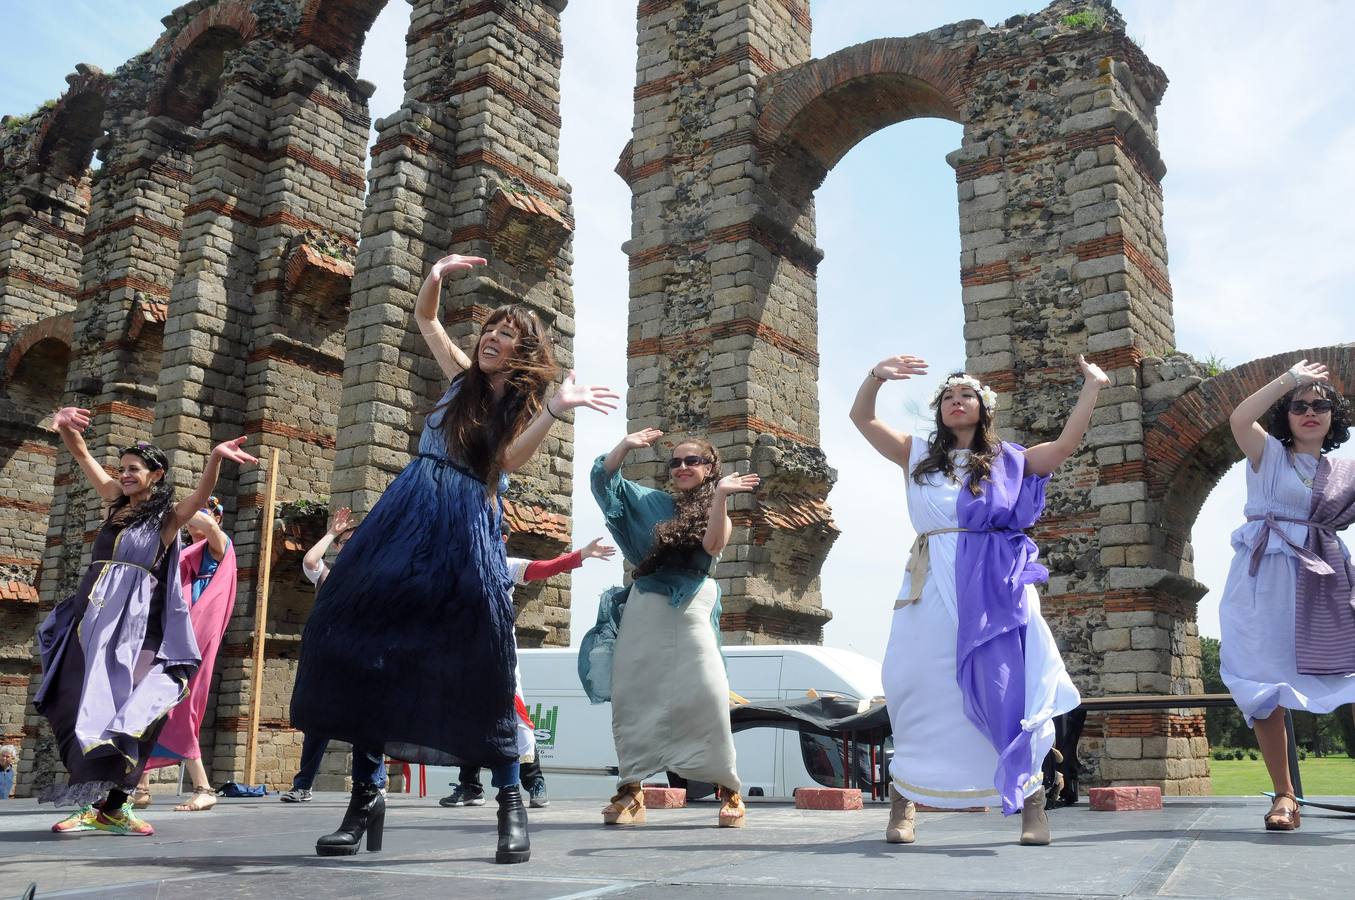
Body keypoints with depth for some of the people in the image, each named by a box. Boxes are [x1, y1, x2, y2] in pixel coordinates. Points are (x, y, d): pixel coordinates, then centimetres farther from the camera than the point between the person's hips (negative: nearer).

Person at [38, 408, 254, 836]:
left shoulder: (168, 517, 2)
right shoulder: (118, 503, 15)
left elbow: (201, 496, -18)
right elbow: (83, 455, 12)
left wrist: (216, 458, -37)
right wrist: (65, 427, -8)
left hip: (132, 625, -5)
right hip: (91, 618, 5)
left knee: (121, 710, -10)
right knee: (81, 708, -1)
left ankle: (112, 805, -7)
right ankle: (92, 804, 3)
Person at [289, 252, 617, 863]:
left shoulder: (526, 406, 7)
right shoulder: (463, 377, 18)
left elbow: (511, 460, -13)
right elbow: (424, 317, 29)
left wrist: (557, 409, -24)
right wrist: (437, 274, 10)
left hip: (465, 529, -4)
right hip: (406, 516, 4)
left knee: (478, 657, -16)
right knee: (366, 639, -5)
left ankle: (511, 802, -6)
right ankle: (366, 796, 4)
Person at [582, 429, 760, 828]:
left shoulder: (716, 512, 11)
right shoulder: (652, 503, 16)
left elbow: (713, 546, -11)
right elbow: (603, 481, 12)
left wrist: (720, 496, -17)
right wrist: (626, 445, 1)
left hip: (690, 612, -3)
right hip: (643, 611, 3)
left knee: (707, 697, -14)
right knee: (632, 697, -1)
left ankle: (729, 791, -7)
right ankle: (630, 791, 5)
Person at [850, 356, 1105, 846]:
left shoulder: (1007, 460, 15)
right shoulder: (917, 455, 14)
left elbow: (1065, 444, 6)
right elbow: (862, 418, 7)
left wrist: (1092, 386, 3)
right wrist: (876, 376, -10)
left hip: (996, 588, 0)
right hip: (933, 588, 1)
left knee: (1008, 691, -5)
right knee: (921, 694, 2)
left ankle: (1031, 803, 4)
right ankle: (903, 801, 11)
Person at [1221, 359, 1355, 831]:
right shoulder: (1268, 455, 9)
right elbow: (1239, 419, -11)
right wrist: (1291, 377, -5)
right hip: (1264, 579, -2)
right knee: (1264, 687, -4)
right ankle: (1284, 795, 3)